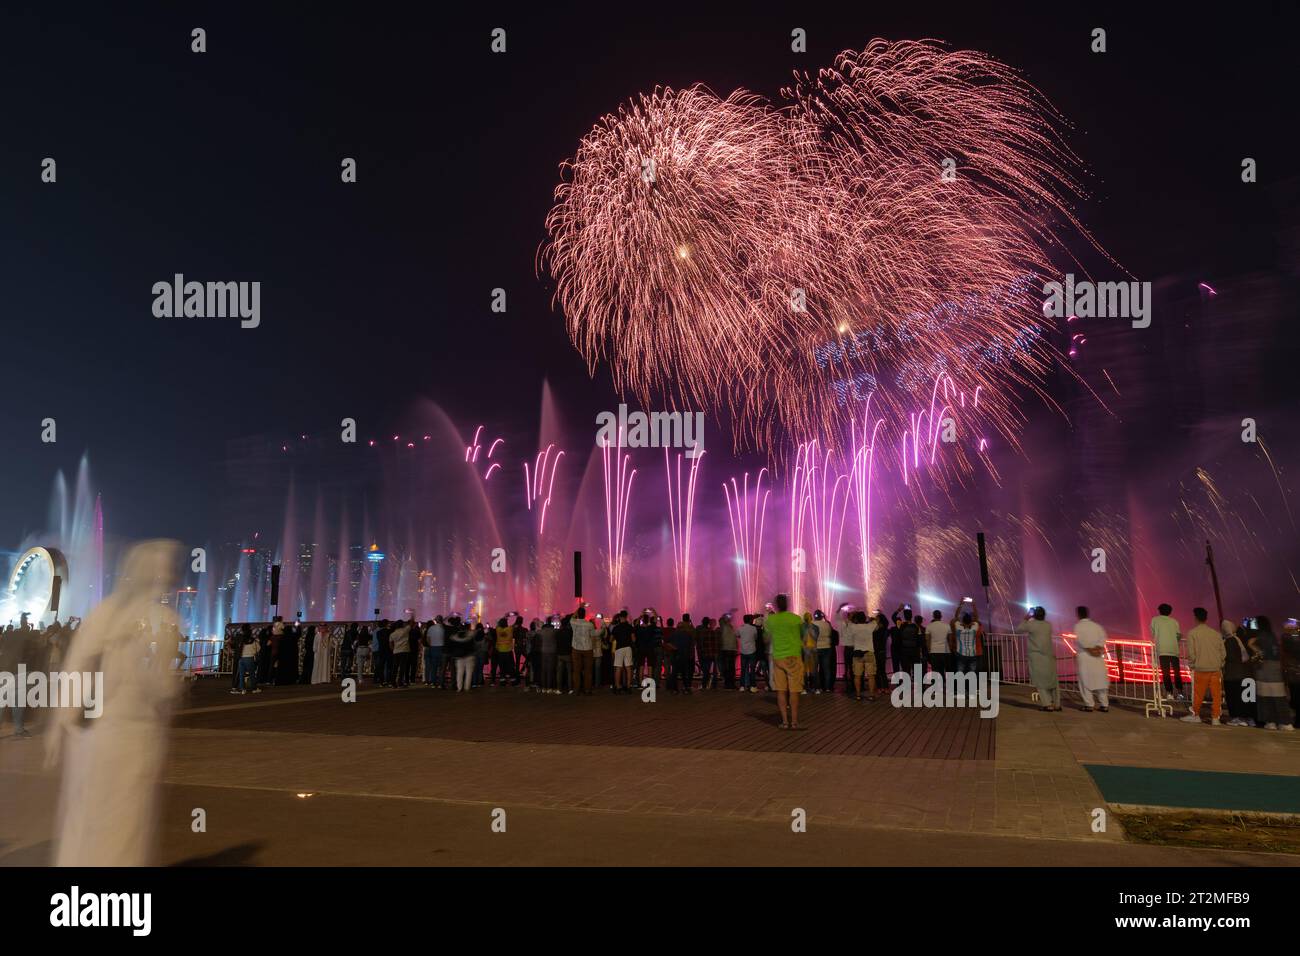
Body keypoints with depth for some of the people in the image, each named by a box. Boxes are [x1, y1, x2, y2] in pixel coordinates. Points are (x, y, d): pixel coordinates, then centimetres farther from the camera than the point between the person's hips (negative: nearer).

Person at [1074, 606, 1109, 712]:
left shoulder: (1078, 625, -2)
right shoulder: (1096, 625, 10)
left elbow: (1080, 639, -16)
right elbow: (1103, 637, -4)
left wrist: (1089, 649, -14)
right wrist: (1098, 647, -12)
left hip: (1083, 655, -4)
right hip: (1097, 656, 4)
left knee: (1085, 680, 1)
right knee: (1100, 679, 8)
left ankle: (1088, 705, -2)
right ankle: (1104, 705, 8)